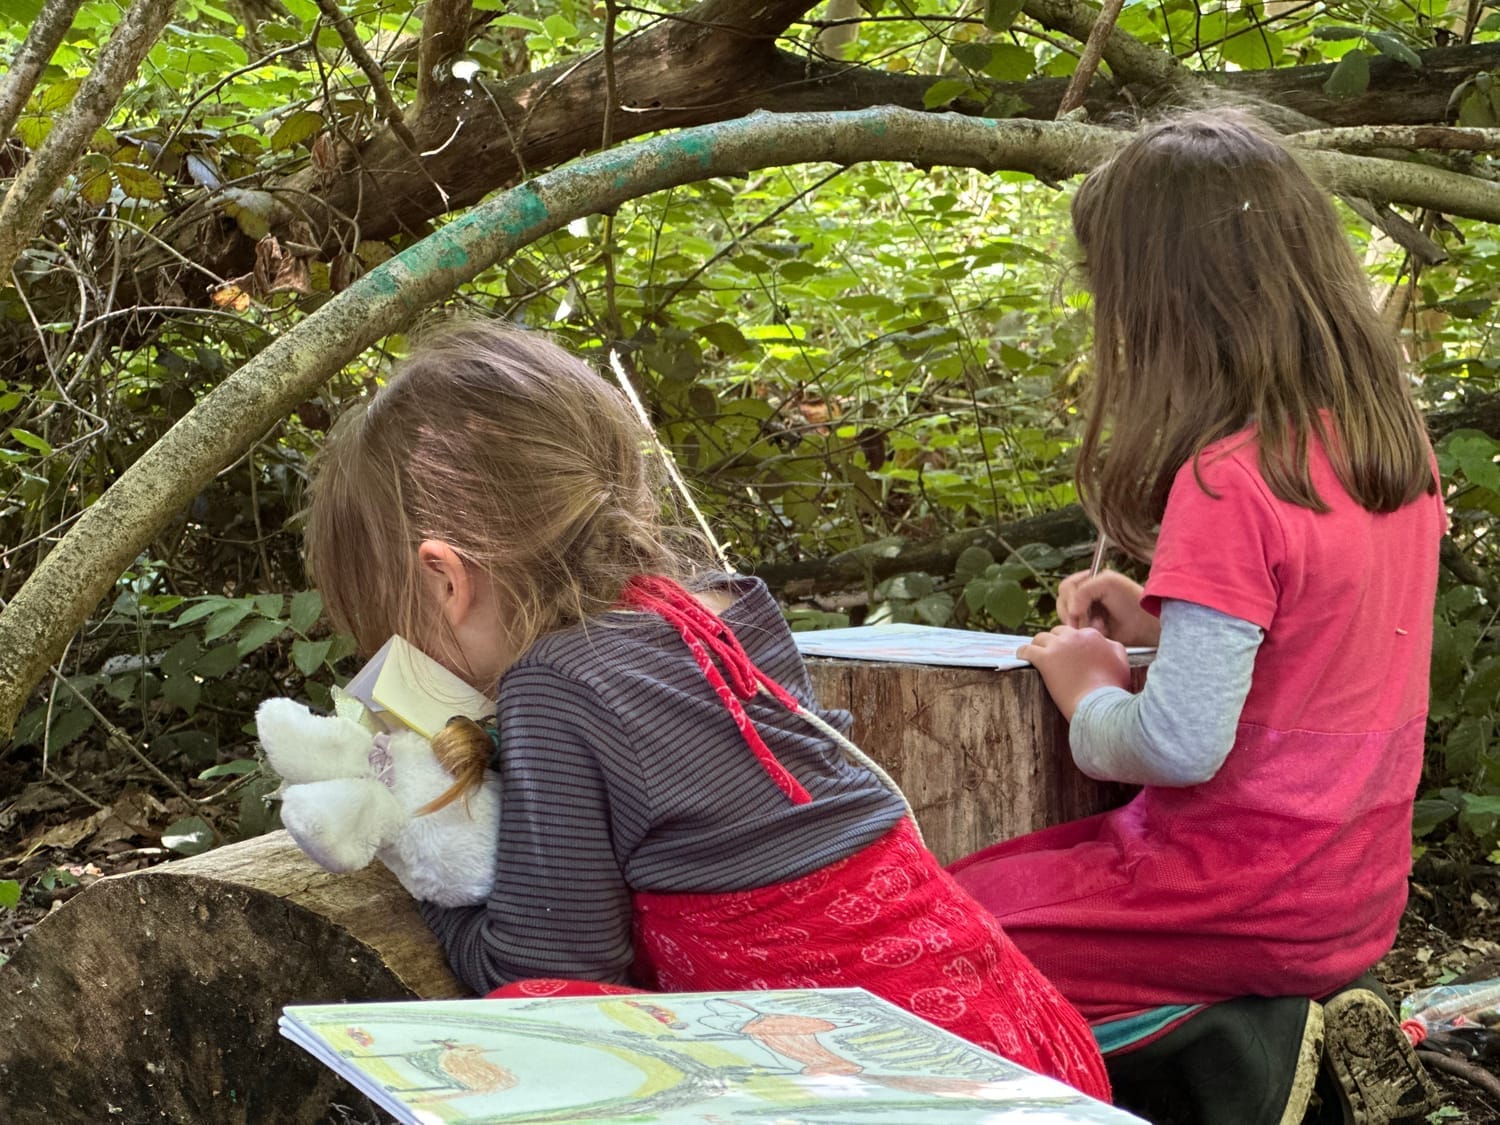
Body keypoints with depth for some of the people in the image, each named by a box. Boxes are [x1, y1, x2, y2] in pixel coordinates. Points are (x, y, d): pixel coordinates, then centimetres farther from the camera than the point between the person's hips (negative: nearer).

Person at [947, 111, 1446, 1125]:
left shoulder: (1228, 481, -24)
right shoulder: (1395, 442, 1)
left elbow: (1180, 744, -26)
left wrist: (1087, 688, -6)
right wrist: (1166, 622, 7)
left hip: (1252, 905, -8)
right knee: (1029, 870, 26)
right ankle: (1304, 1023, 12)